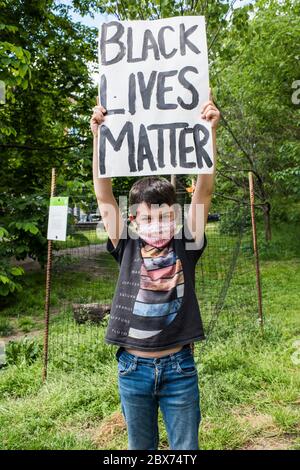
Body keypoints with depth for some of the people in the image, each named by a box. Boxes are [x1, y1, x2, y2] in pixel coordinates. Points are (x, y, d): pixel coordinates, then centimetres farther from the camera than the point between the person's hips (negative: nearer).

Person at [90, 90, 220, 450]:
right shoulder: (127, 248, -4)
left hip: (179, 367, -1)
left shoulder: (185, 246, -5)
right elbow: (104, 196, -10)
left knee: (186, 449, 17)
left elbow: (203, 191, -13)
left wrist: (209, 131, -19)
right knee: (140, 446, 23)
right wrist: (98, 136, -15)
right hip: (133, 367, 1)